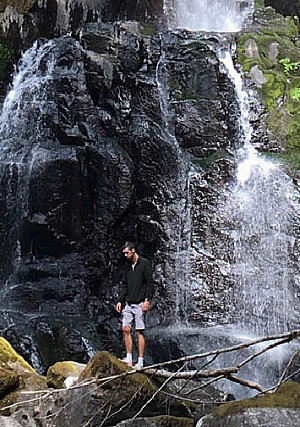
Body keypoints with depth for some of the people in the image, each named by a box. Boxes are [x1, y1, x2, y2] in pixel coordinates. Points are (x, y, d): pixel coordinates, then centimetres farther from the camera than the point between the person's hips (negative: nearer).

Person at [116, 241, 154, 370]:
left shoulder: (144, 263, -7)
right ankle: (129, 359, 8)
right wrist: (120, 300, 10)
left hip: (140, 304, -7)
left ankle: (140, 362, 0)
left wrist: (148, 300, -17)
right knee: (125, 329, 1)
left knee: (139, 332, -5)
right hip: (128, 303, 7)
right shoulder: (127, 265, 14)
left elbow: (150, 283, -10)